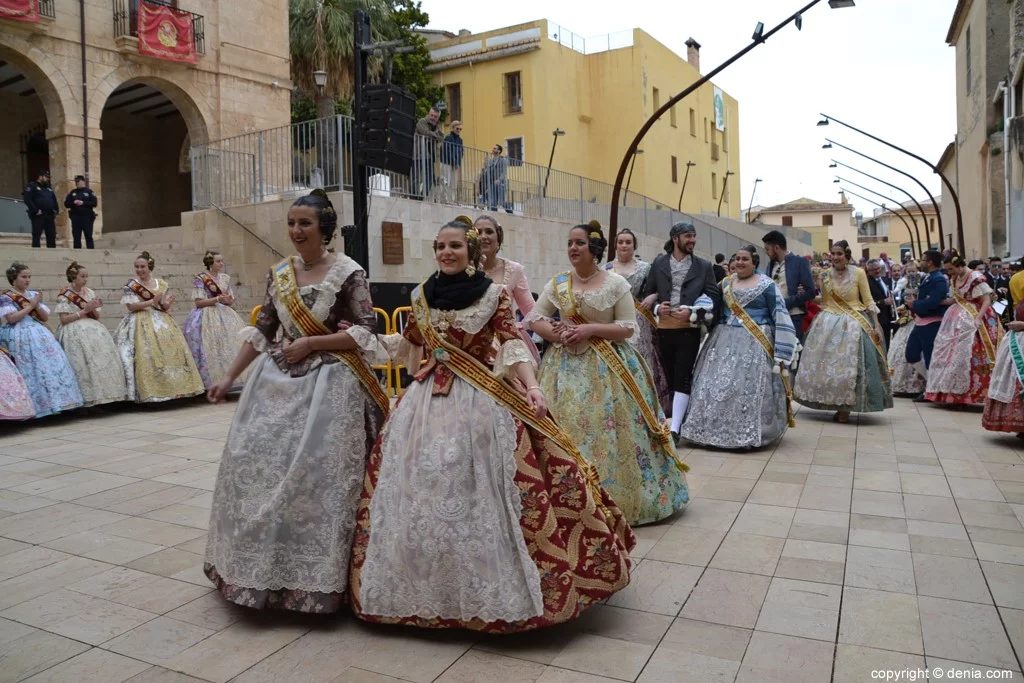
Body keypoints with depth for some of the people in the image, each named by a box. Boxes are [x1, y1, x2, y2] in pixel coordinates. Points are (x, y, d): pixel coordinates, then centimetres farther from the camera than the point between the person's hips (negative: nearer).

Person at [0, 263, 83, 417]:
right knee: (32, 369, -13)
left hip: (40, 334, 6)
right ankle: (34, 406, -9)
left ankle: (50, 402, 1)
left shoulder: (34, 294, 16)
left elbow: (46, 317, 13)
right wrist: (30, 305, -11)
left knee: (51, 365, -3)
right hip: (21, 338, -6)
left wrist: (37, 305, -4)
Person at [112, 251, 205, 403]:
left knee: (171, 348, -6)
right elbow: (131, 306, -9)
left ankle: (171, 387, 0)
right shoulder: (131, 285, 1)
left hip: (161, 321, 4)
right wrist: (152, 302, -18)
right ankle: (149, 391, -16)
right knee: (146, 354, -16)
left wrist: (167, 304, -10)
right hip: (141, 323, -4)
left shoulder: (161, 284, 11)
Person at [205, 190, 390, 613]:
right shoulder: (279, 274, 9)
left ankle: (313, 577, 12)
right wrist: (229, 377, 10)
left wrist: (309, 343, -14)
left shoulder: (348, 273, -6)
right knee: (257, 466, 5)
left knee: (317, 476, -5)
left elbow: (366, 332, -11)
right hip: (277, 382, 6)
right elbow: (261, 332, 13)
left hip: (328, 385, -5)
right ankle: (264, 570, 24)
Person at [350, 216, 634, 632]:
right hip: (428, 398, 4)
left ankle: (485, 584, 10)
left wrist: (532, 388, -22)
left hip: (479, 400, -4)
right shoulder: (421, 295, 9)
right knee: (423, 485, 5)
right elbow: (409, 343, 22)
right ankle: (430, 583, 21)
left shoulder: (494, 294, -2)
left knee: (477, 489, -5)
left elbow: (513, 346, -9)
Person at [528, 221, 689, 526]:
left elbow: (628, 327, -4)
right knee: (568, 429, 0)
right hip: (567, 366, 3)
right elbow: (534, 318, 8)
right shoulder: (557, 284, 7)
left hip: (608, 368, -2)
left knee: (612, 432, -3)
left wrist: (591, 329, -16)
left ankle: (619, 499, 11)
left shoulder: (616, 283, -2)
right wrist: (557, 334, -11)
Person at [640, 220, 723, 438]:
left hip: (689, 329, -2)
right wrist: (657, 307, -10)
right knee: (671, 376, 11)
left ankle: (675, 428, -11)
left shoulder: (703, 266, 4)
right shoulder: (658, 263, 7)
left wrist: (691, 312, -12)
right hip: (664, 329, 3)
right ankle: (680, 416, 26)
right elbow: (647, 293, 10)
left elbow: (715, 297, 1)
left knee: (683, 377, -8)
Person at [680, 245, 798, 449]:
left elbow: (780, 318, -5)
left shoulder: (767, 285, -1)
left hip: (755, 344, -4)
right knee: (719, 384, 2)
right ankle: (719, 430, 12)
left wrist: (780, 352, -10)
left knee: (751, 386, -7)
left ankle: (751, 433, 4)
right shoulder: (726, 283, 13)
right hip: (725, 341, 5)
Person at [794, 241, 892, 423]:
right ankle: (835, 406, 17)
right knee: (828, 364, 3)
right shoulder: (825, 275, 4)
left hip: (853, 325, -3)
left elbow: (868, 301, -2)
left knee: (849, 365, -2)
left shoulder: (858, 273, -5)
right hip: (829, 323, 3)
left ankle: (845, 409, 7)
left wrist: (876, 325, -6)